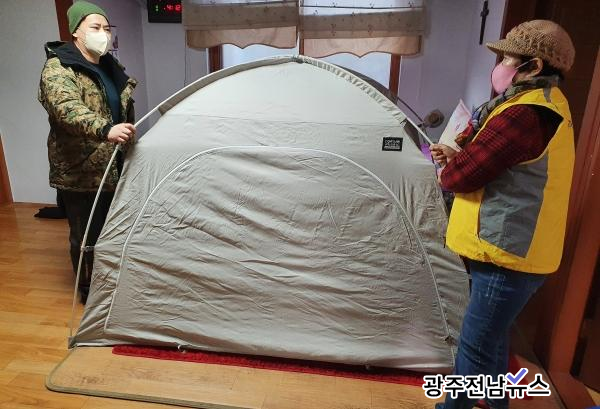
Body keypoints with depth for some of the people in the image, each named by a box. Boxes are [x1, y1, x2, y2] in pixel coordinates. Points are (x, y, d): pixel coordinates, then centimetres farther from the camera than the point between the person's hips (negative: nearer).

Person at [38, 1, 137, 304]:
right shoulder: (57, 69, -13)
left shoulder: (111, 68, 12)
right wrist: (105, 129, -48)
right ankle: (90, 293, 25)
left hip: (114, 170, 7)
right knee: (87, 239, 5)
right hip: (81, 174, -7)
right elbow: (67, 109, -32)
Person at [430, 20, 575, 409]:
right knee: (490, 335, 25)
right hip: (516, 248, 11)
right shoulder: (549, 106, 14)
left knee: (475, 346, 2)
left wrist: (448, 167, 2)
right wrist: (458, 156, 1)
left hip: (507, 253, -11)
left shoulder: (523, 115, -22)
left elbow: (460, 177, -20)